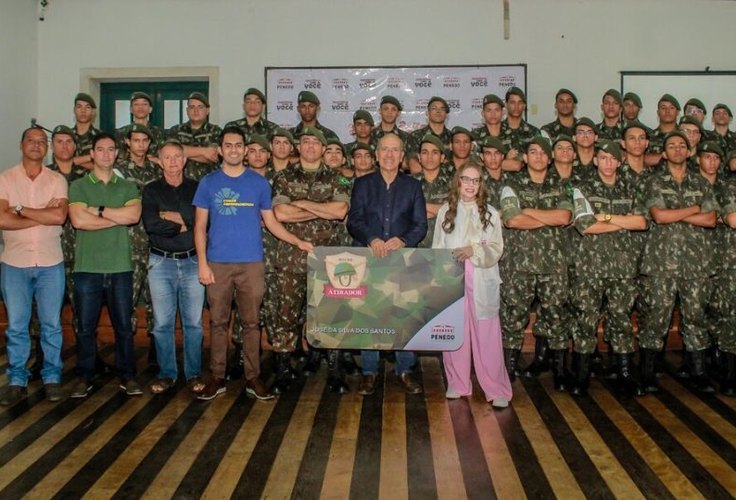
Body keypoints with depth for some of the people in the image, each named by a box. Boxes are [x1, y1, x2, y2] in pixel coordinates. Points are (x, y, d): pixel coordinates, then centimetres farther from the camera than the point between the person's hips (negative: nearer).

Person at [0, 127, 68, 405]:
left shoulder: (57, 180, 2)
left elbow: (59, 217, -13)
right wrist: (43, 216, -12)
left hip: (50, 264, 0)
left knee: (51, 325, 7)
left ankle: (52, 377, 18)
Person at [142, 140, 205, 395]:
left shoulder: (196, 189, 7)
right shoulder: (151, 190, 6)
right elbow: (150, 224, -11)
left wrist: (170, 215, -11)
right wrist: (184, 224, -10)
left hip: (192, 261, 0)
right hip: (161, 262, 0)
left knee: (193, 322, 4)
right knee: (162, 323, 4)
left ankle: (194, 374, 14)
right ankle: (166, 374, 16)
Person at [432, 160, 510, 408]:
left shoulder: (490, 213, 5)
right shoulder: (445, 211, 7)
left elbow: (496, 250, -1)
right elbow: (437, 248, 7)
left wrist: (473, 251, -18)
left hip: (482, 283, -1)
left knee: (487, 336, -3)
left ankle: (498, 389, 3)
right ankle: (457, 384, 19)